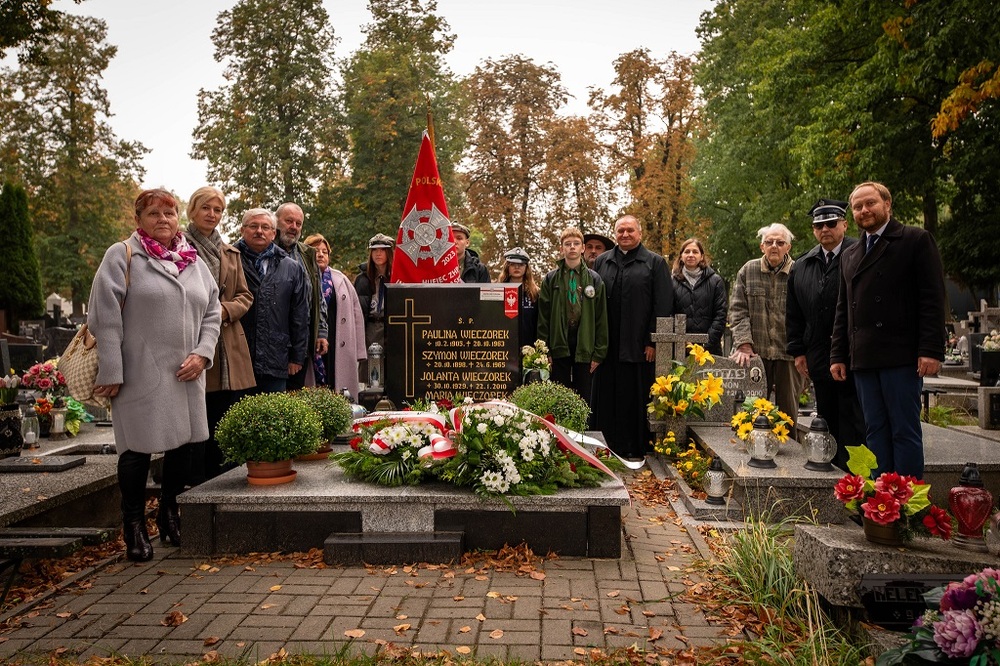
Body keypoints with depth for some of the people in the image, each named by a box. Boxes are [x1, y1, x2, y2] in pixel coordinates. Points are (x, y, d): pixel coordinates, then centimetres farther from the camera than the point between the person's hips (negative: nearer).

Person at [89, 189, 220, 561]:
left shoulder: (193, 262, 14)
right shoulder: (122, 256, -1)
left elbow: (212, 312, 14)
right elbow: (105, 316, -7)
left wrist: (202, 354, -1)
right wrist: (111, 372, -11)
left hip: (186, 375, 5)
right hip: (140, 373, -5)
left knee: (182, 445, 9)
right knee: (138, 448, 0)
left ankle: (170, 517, 27)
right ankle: (134, 528, 15)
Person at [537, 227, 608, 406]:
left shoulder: (594, 279, 6)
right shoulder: (551, 279, 6)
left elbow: (601, 318, 3)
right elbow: (543, 316, 4)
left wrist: (599, 352, -3)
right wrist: (545, 350, -3)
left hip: (584, 347, 0)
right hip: (559, 345, 0)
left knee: (584, 398, 5)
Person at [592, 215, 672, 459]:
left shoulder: (655, 262, 4)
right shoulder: (602, 262, 15)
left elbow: (663, 306, -2)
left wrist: (653, 342, -9)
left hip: (639, 347, -3)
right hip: (606, 345, 3)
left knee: (637, 399, 1)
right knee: (607, 400, 5)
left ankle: (638, 450, 12)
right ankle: (608, 449, 15)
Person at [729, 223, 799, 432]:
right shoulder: (748, 271, 7)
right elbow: (738, 310, 4)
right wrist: (744, 343, -7)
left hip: (788, 353, -1)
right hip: (755, 352, 1)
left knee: (788, 409, 7)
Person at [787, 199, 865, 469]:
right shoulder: (801, 266, 13)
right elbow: (793, 313, 16)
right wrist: (798, 351, 10)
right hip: (819, 360, 5)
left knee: (853, 426, 0)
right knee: (828, 424, 12)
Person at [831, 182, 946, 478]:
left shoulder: (917, 240, 3)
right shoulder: (849, 256, 20)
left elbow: (932, 299, -5)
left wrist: (931, 350, -13)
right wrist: (838, 355, 13)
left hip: (901, 356, -5)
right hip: (863, 359, 5)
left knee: (905, 430, -2)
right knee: (875, 431, 7)